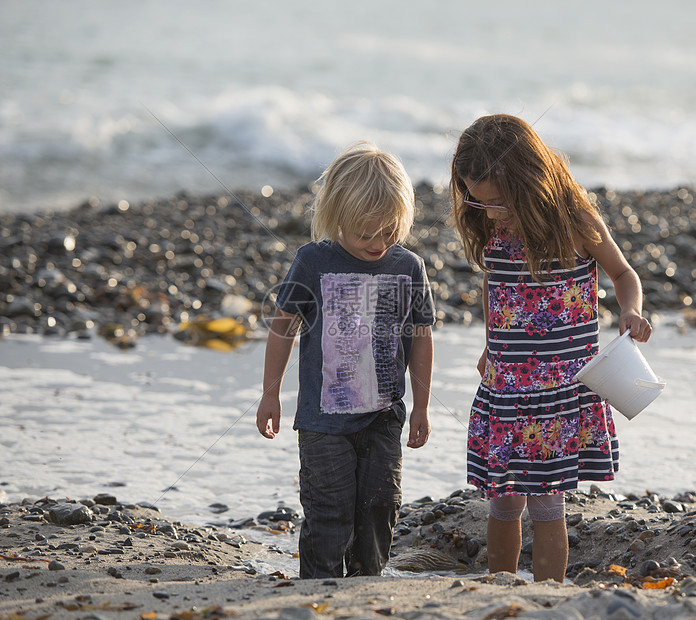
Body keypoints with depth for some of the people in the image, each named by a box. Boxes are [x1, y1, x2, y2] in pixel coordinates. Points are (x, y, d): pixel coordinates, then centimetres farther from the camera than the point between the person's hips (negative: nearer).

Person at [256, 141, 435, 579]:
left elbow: (420, 338, 9)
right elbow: (284, 326, 3)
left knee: (380, 503, 6)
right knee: (329, 512, -3)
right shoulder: (314, 263, -8)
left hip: (383, 416, 3)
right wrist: (271, 394, 6)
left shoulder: (409, 268, -1)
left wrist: (422, 408, 12)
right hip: (324, 416, -3)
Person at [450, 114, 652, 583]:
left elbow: (623, 273, 4)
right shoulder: (488, 230, 0)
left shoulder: (576, 223, -12)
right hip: (503, 388, 4)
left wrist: (631, 311, -16)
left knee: (546, 504, -2)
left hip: (561, 390, -4)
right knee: (503, 504, 8)